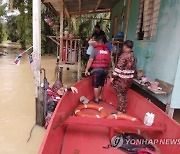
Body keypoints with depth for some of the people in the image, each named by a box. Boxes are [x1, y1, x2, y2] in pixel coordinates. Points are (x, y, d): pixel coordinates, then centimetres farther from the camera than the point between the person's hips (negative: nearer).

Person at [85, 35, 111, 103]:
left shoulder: (95, 50, -7)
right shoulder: (107, 50, 7)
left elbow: (90, 61, -10)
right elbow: (109, 61, 11)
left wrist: (86, 70, -4)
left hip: (97, 69, -5)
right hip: (105, 69, 5)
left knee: (96, 85, 8)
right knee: (101, 84, 21)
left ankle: (96, 99, 17)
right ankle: (100, 97, 34)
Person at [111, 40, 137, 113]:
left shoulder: (124, 55, -17)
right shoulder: (133, 56, 8)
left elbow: (118, 67, -19)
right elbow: (133, 68, 13)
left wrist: (113, 76, -14)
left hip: (122, 78, -8)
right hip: (129, 78, 8)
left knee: (120, 94, 4)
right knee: (124, 94, 18)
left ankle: (121, 111, 11)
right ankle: (123, 110, 29)